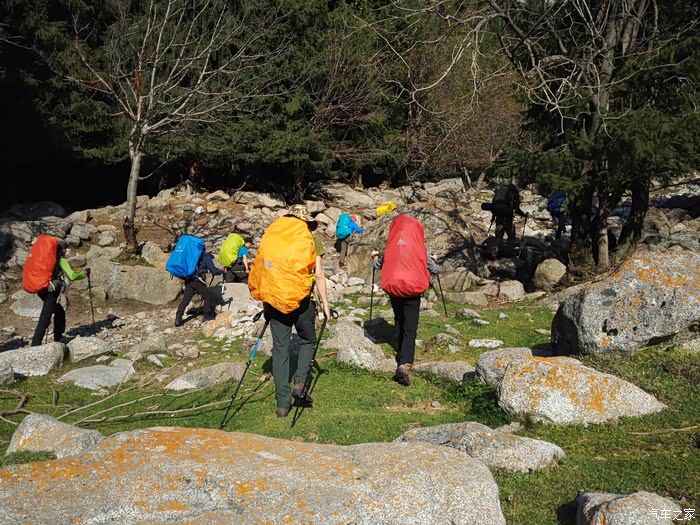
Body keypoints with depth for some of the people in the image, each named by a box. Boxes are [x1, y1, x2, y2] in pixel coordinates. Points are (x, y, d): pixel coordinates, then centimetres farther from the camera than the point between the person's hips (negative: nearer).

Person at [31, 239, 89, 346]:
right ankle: (35, 344, -17)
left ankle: (58, 338, 30)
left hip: (42, 290, 8)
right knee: (45, 319, -11)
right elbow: (72, 277, -13)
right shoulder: (61, 260, -3)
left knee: (60, 312, 24)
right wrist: (84, 274, 4)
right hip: (51, 292, -8)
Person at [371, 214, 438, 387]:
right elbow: (433, 270, 9)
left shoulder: (391, 245, 2)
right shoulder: (418, 245, -1)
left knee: (400, 324, 25)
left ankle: (401, 353, 39)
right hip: (412, 290, -2)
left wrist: (375, 257, 36)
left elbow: (377, 265, 14)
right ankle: (404, 365, -22)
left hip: (393, 289, 3)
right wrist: (433, 260, 31)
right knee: (410, 330, -6)